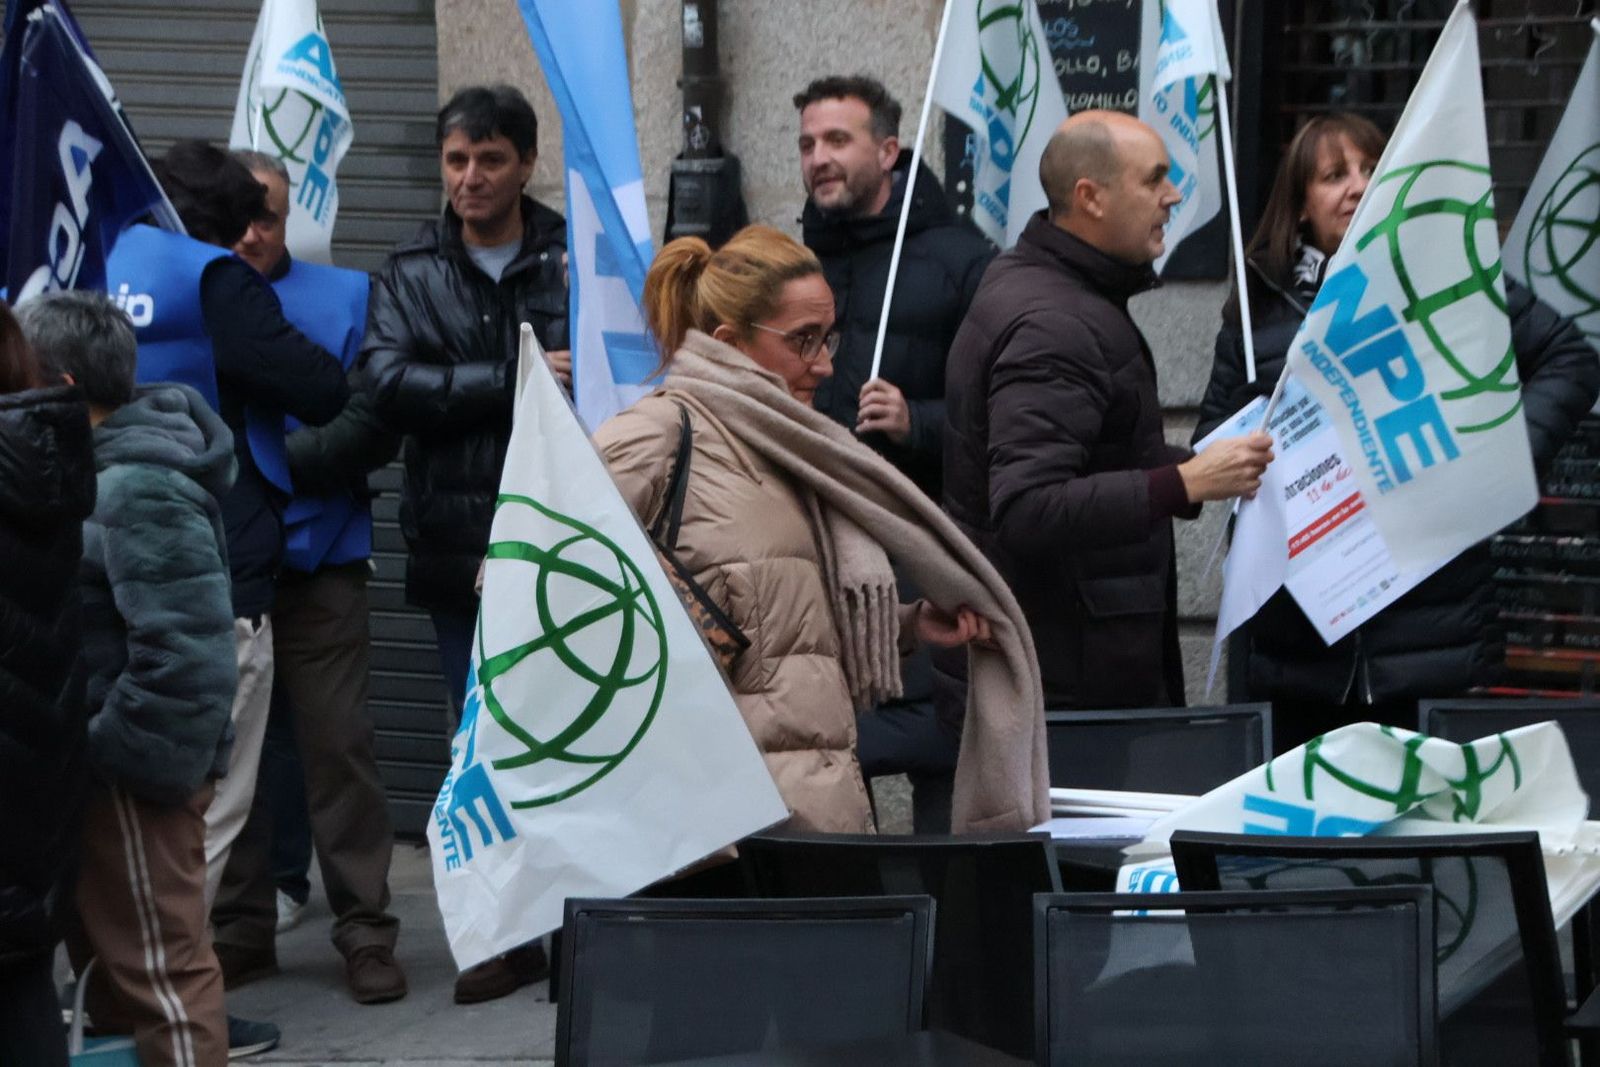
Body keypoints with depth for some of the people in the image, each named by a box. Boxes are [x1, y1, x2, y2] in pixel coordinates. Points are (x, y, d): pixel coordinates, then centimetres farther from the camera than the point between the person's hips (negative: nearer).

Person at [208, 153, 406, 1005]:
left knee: (337, 745, -1)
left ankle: (365, 930, 6)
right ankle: (239, 928, 18)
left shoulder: (344, 298, 4)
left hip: (315, 562, -1)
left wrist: (280, 458, -13)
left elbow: (373, 424, -5)